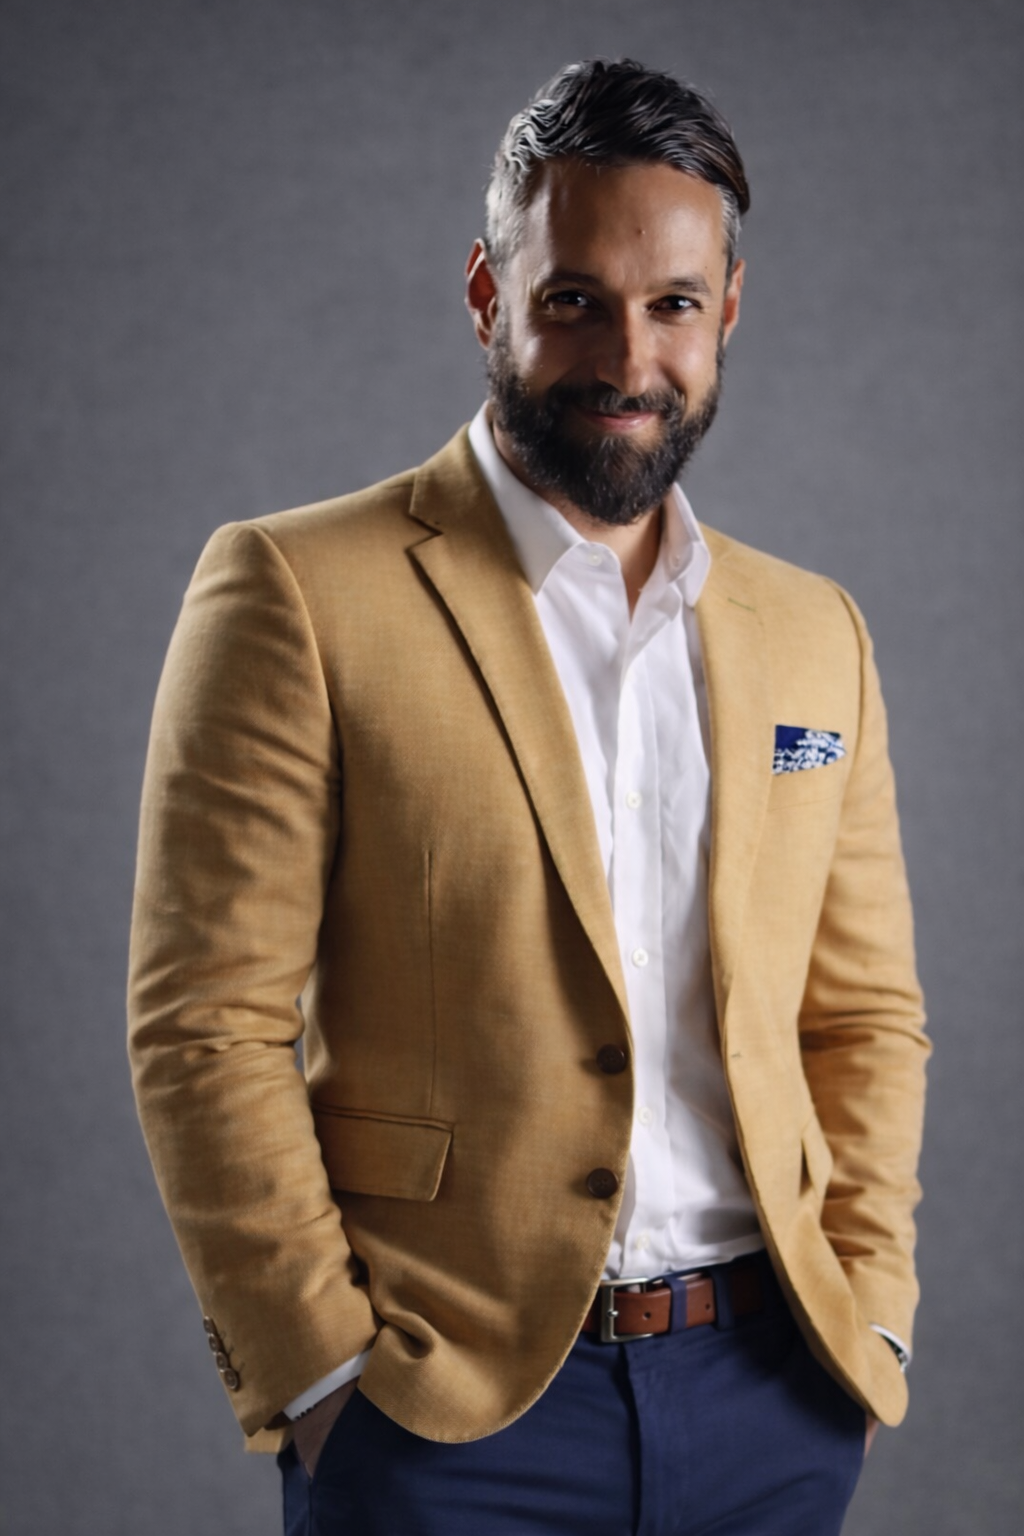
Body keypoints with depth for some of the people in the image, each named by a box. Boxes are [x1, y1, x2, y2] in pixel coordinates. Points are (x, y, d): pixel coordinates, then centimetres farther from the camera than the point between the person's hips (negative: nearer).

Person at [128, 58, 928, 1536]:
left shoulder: (816, 634, 10)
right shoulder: (298, 591, -6)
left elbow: (867, 1016, 13)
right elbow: (207, 1027, -8)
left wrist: (865, 1306, 2)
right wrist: (327, 1367, -11)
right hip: (451, 1410, -4)